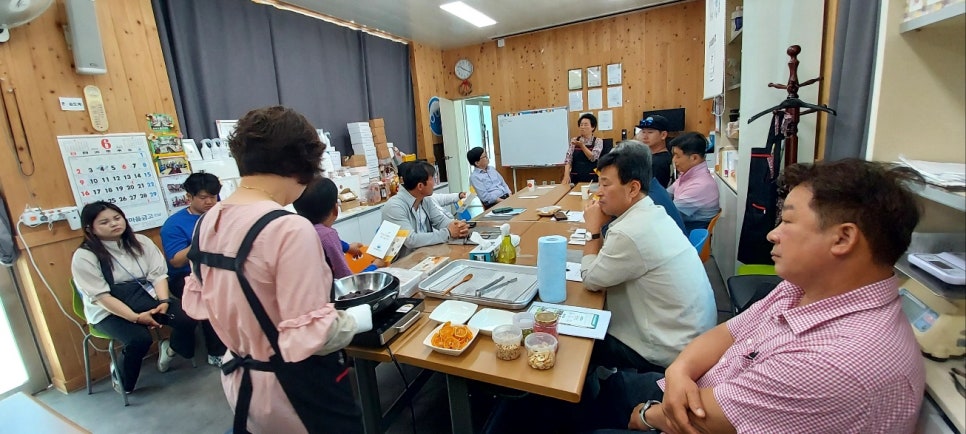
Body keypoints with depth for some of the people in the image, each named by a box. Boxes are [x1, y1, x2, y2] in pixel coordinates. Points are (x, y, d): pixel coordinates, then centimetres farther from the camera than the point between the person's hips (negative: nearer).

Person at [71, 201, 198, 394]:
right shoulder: (83, 257, -7)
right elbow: (101, 297, -13)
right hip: (108, 311, -3)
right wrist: (136, 317, -22)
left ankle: (170, 348, 13)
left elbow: (158, 275, 0)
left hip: (146, 297, 3)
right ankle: (121, 379, 5)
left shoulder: (140, 241, 3)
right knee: (140, 339, -29)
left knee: (188, 318, -22)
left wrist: (164, 301, -18)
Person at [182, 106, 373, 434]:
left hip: (241, 381, 8)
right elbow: (308, 336, -28)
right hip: (297, 390, -7)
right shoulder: (290, 229, -29)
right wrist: (356, 319, -12)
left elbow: (195, 302, 9)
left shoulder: (208, 222, -4)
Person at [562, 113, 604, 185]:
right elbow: (568, 159, -1)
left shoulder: (598, 141, 1)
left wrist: (581, 145, -24)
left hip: (591, 178, -2)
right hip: (575, 178, 2)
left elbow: (593, 157, -13)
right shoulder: (574, 140, 7)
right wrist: (566, 175, -16)